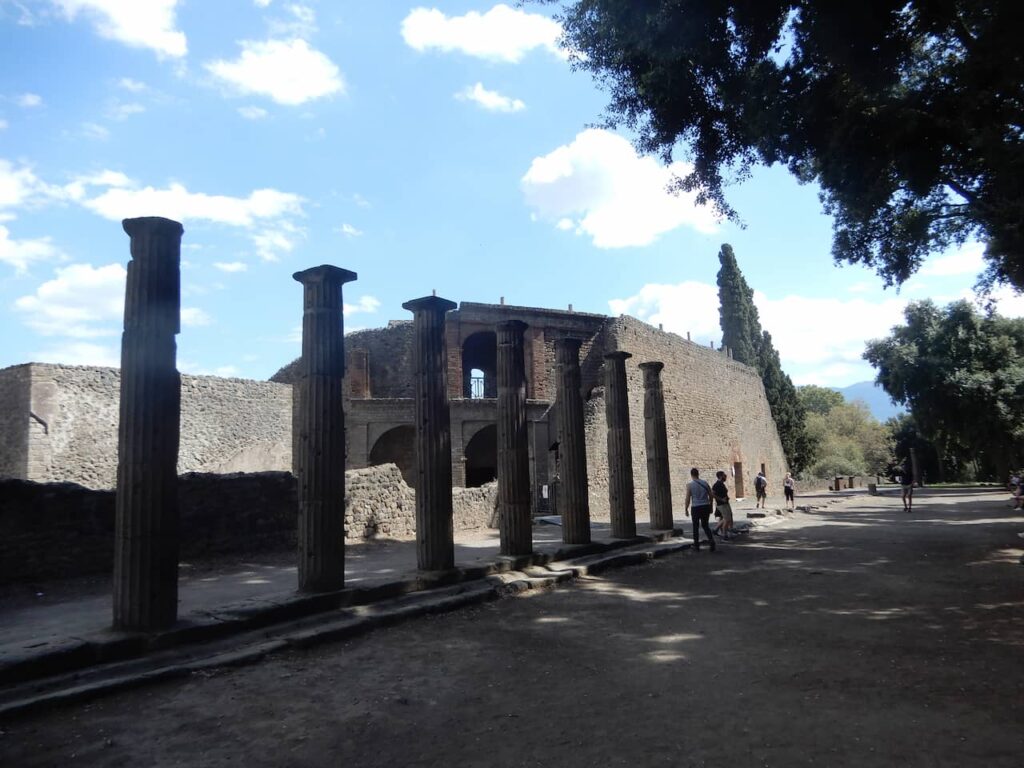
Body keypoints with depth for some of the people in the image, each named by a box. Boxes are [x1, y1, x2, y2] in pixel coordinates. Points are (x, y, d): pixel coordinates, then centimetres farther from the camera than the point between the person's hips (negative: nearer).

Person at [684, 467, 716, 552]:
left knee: (696, 527, 10)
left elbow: (688, 499, -9)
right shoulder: (705, 483, 4)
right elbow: (710, 496, 7)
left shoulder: (689, 485, -7)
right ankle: (711, 540, -4)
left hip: (696, 508, -3)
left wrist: (686, 509, 1)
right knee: (705, 525, 17)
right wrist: (710, 506, 18)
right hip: (706, 507, 3)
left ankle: (696, 546, 14)